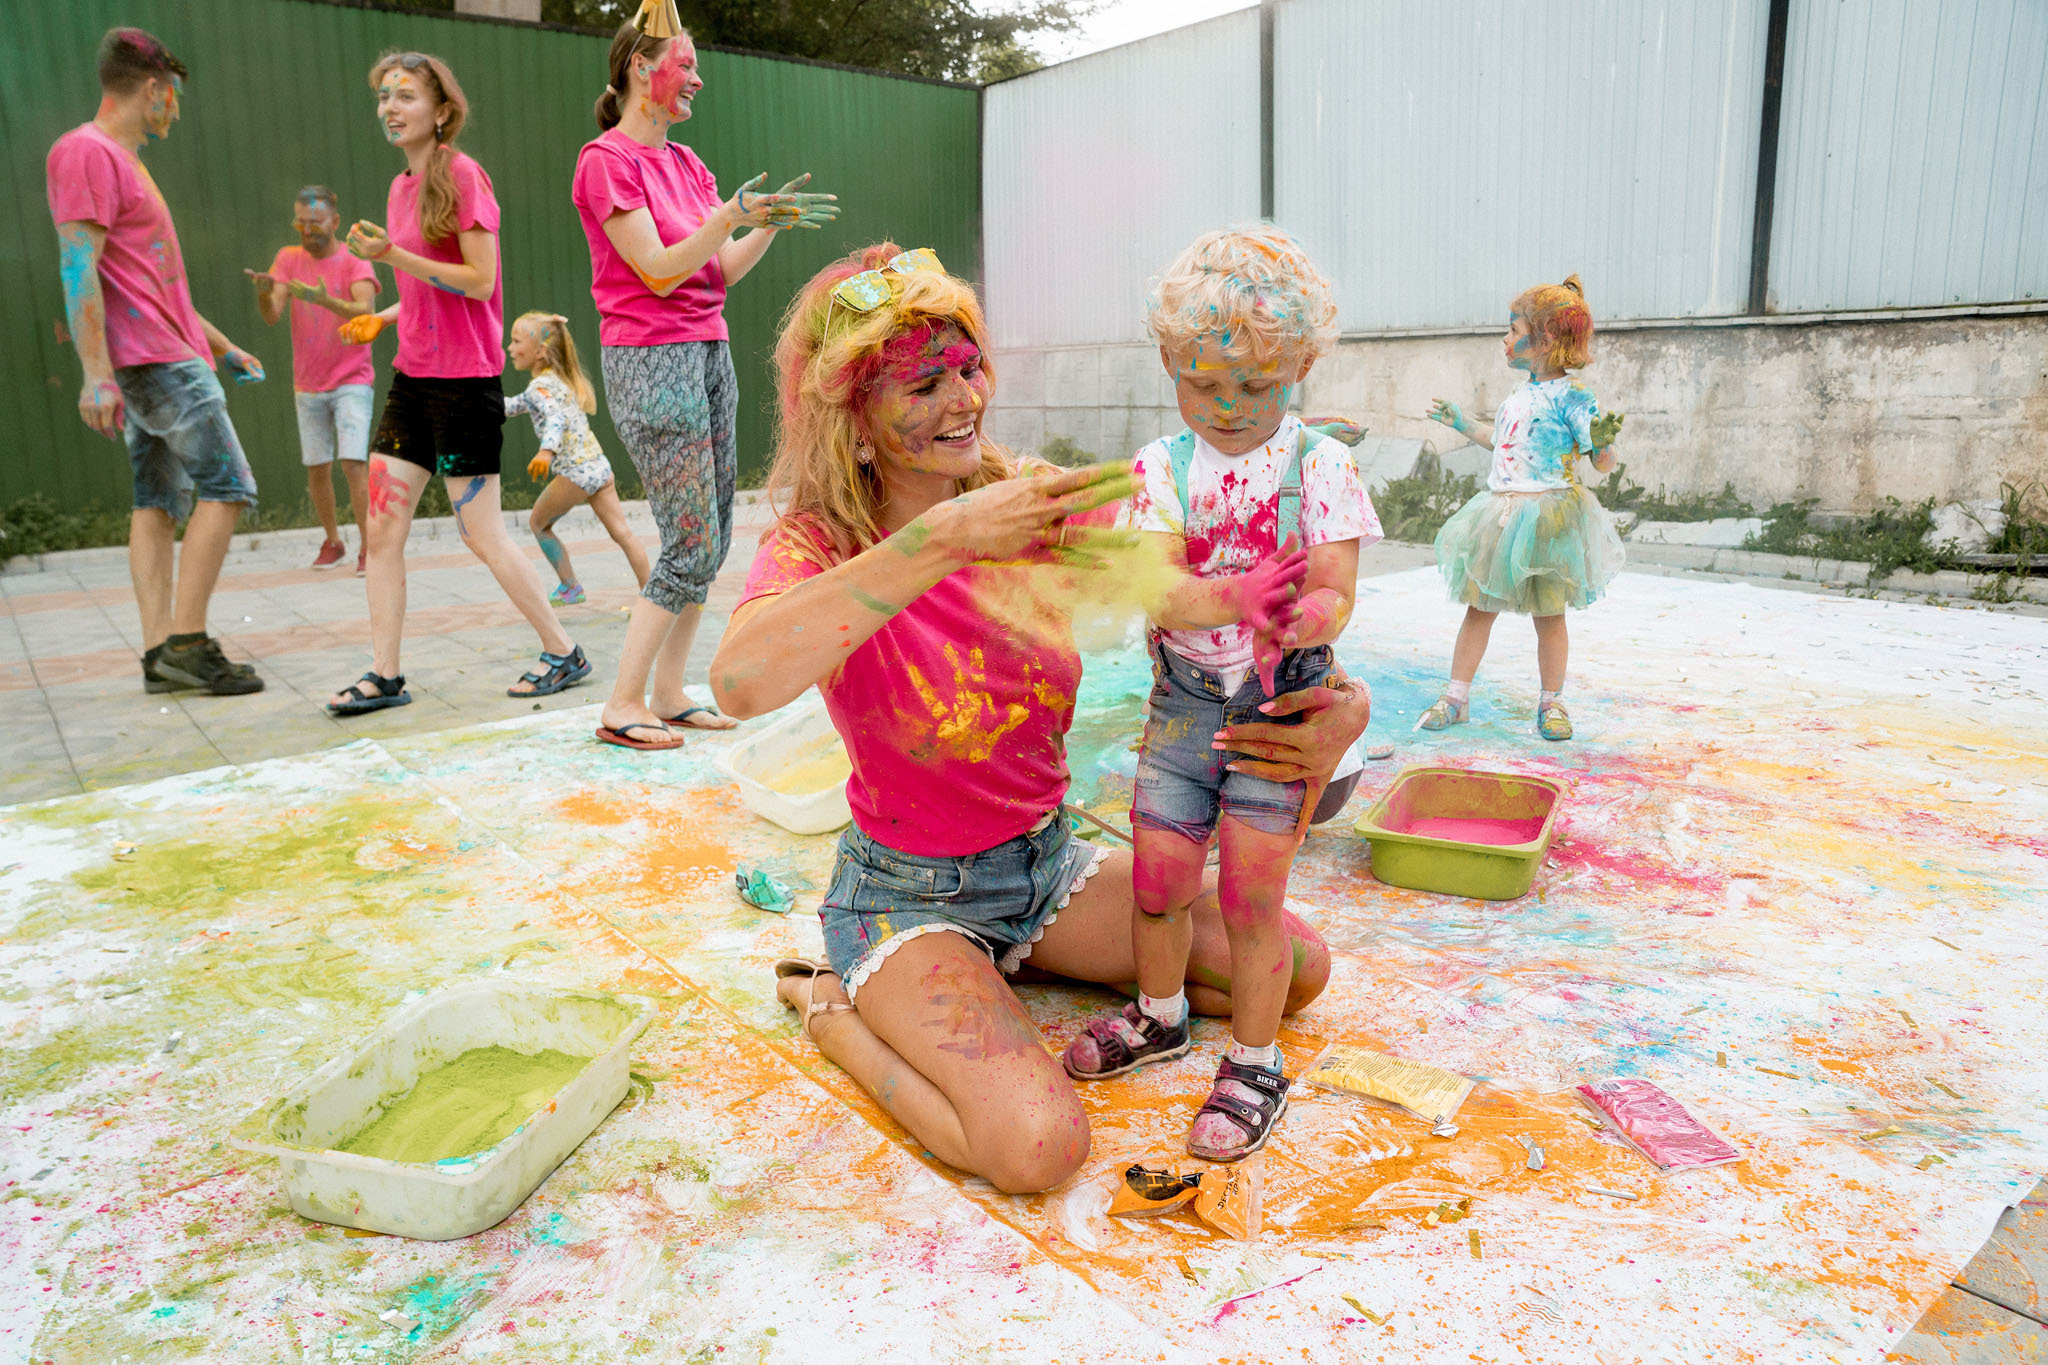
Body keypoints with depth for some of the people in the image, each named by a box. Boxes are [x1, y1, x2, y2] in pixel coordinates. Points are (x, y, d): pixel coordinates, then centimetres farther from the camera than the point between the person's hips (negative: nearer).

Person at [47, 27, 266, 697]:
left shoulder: (124, 162, 22)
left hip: (168, 356, 10)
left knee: (158, 502, 5)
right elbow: (78, 269, -16)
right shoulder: (85, 151, -7)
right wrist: (96, 374, -22)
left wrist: (226, 347, 29)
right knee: (225, 487, -12)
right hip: (154, 360, -10)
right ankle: (186, 643, -12)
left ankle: (159, 653, 4)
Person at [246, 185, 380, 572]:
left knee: (354, 463, -15)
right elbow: (272, 316, -6)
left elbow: (364, 312, -23)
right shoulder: (289, 258, 6)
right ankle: (332, 541, 22)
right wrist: (264, 293, -28)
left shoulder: (356, 263, -5)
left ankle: (369, 547, -9)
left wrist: (324, 299, -41)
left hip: (352, 382, -4)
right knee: (317, 468, 7)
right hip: (307, 387, 4)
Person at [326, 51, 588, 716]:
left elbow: (479, 282, -15)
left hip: (465, 379, -8)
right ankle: (384, 675, 9)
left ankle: (564, 652, 10)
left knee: (480, 532, -4)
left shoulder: (462, 175, -8)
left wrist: (395, 257, -20)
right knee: (382, 527, 3)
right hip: (413, 375, 8)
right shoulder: (401, 187, 16)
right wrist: (385, 319, 9)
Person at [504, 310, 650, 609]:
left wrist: (546, 451, -47)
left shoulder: (540, 386, -9)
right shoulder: (559, 379, 19)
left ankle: (570, 588, 17)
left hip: (575, 471, -8)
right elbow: (518, 406, 32)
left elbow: (555, 418, -30)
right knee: (621, 532, 3)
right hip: (599, 465, 8)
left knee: (538, 523, 13)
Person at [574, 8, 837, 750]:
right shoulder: (605, 159, -7)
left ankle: (668, 694, 14)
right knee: (691, 546, -10)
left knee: (711, 541, 6)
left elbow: (721, 272, 14)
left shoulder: (685, 161, 18)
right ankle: (621, 707, 0)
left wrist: (770, 223, 1)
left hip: (709, 353, 8)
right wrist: (728, 216, -23)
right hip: (650, 358, -8)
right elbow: (660, 273, -14)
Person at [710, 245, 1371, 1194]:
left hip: (1046, 860, 6)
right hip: (908, 892, -5)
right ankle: (832, 1006, 2)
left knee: (1298, 967, 2)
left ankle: (1008, 965, 15)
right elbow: (741, 683, -43)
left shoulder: (1039, 505, -8)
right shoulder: (818, 544, -20)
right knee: (1039, 1145, -27)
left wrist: (1343, 700, -26)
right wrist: (947, 535, -45)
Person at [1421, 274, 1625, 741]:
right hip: (1501, 511, 7)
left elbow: (1603, 461, -12)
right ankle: (1455, 697, 16)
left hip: (1546, 517, -7)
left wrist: (1601, 440, -32)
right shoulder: (1521, 394, 11)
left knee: (1548, 613, 5)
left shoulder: (1571, 395, -11)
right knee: (1479, 606, 8)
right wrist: (1462, 424, 30)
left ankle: (1551, 702, 21)